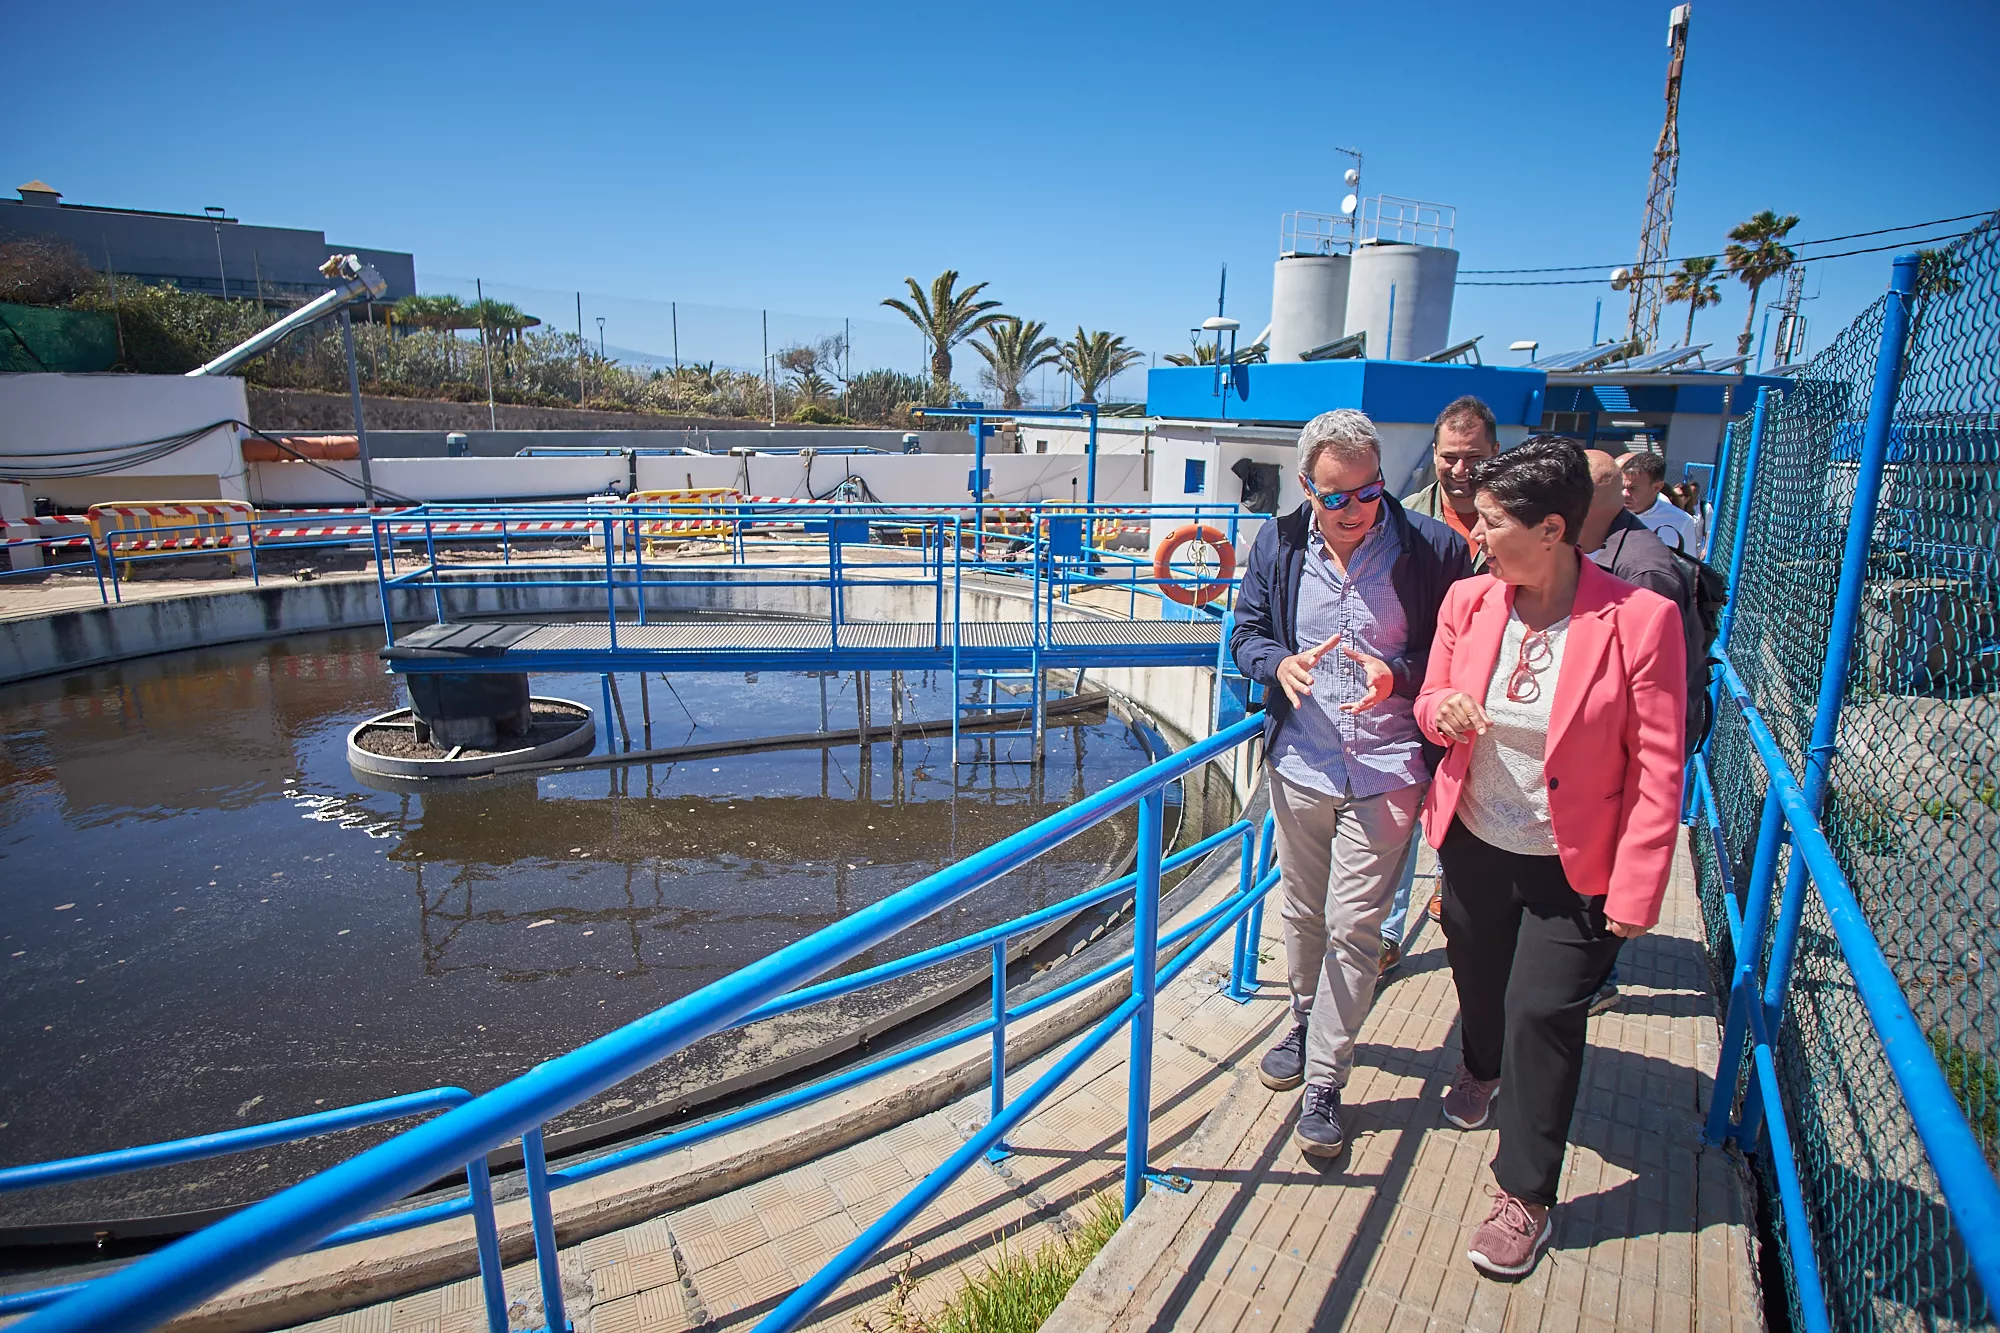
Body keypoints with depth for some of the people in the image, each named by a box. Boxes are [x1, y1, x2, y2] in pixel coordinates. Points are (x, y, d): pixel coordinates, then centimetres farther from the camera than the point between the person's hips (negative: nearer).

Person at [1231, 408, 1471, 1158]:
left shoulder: (1432, 550, -11)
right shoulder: (1280, 545, -2)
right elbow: (1246, 633, 7)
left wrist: (1396, 675, -22)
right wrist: (1280, 664, -15)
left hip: (1386, 772, -3)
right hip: (1300, 765, 3)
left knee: (1352, 928, 1)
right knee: (1302, 913, 19)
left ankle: (1324, 1080, 17)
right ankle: (1306, 1022, 45)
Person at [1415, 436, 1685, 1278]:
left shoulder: (1640, 621, -19)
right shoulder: (1468, 600, -6)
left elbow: (1657, 772, -14)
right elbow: (1431, 704, 7)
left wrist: (1635, 890, -14)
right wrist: (1443, 708, -18)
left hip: (1571, 868, -4)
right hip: (1472, 844, 5)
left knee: (1542, 1014, 2)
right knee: (1476, 977, 23)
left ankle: (1525, 1198, 23)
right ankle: (1482, 1067, 58)